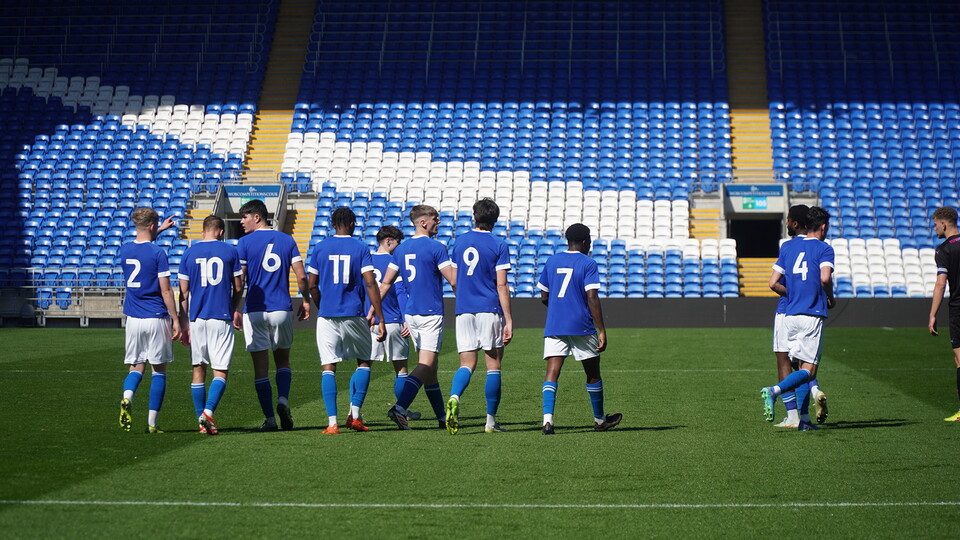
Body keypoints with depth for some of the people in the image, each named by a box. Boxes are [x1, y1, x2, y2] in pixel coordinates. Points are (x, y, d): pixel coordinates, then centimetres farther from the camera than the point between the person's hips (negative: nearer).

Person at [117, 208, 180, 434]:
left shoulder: (124, 250, 6)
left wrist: (159, 231, 40)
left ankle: (127, 398, -19)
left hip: (133, 319, 5)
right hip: (156, 319, -4)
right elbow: (166, 290, -11)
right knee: (158, 370, 5)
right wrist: (175, 319, -4)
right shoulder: (157, 253, -11)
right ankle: (152, 423, 3)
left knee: (136, 367, 13)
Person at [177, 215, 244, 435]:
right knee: (220, 371, -1)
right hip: (221, 318, -2)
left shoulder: (189, 253, 4)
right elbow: (238, 287, 5)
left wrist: (183, 323, 7)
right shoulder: (230, 251, 1)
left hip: (196, 318, 2)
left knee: (199, 369, 11)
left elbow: (183, 291, 3)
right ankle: (208, 411, -20)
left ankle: (201, 420, 12)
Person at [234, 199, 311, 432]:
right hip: (282, 309, 3)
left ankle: (270, 418, 0)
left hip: (255, 311, -3)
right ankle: (283, 399, -7)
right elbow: (301, 276, 1)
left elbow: (238, 280, -8)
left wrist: (235, 310, -3)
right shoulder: (287, 241, 6)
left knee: (261, 366, 3)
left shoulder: (245, 242, -3)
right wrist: (305, 300, 15)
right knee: (283, 359, 18)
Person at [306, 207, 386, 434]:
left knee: (328, 368, 2)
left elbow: (312, 285, 7)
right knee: (364, 362, 17)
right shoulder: (361, 248, 0)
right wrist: (380, 319, -5)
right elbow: (370, 284, -7)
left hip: (327, 316, 1)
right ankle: (355, 414, 7)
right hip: (354, 316, -1)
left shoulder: (320, 248, 5)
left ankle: (332, 422, -7)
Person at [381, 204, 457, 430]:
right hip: (431, 313, -7)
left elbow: (386, 283, 10)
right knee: (425, 366, -11)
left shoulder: (401, 249, 10)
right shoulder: (436, 248, -9)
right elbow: (454, 280, -10)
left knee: (429, 367, 13)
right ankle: (399, 408, -26)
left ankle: (443, 417, 18)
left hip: (411, 314, 7)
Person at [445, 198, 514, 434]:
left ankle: (454, 397, -25)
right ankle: (491, 421, 7)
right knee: (493, 366, 5)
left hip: (464, 311, 3)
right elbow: (502, 285, -8)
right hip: (490, 311, -3)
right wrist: (508, 320, -6)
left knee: (467, 364, 5)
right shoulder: (498, 245, -4)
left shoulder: (460, 241, 9)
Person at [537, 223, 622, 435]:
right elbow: (592, 298, -13)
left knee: (552, 372, -5)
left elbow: (544, 297, 14)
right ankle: (599, 420, 26)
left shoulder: (552, 261, 10)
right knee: (593, 374, 13)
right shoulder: (588, 264, -5)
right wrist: (602, 330, -12)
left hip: (553, 327, 3)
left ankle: (548, 418, -24)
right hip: (582, 327, -3)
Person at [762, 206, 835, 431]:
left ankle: (804, 419, 8)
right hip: (812, 315, -6)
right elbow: (825, 278, -20)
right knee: (808, 371, -6)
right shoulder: (824, 248, -3)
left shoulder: (787, 247, 13)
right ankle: (773, 390, -29)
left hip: (790, 315, 6)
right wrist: (830, 297, -1)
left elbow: (773, 283, 9)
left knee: (803, 366, 13)